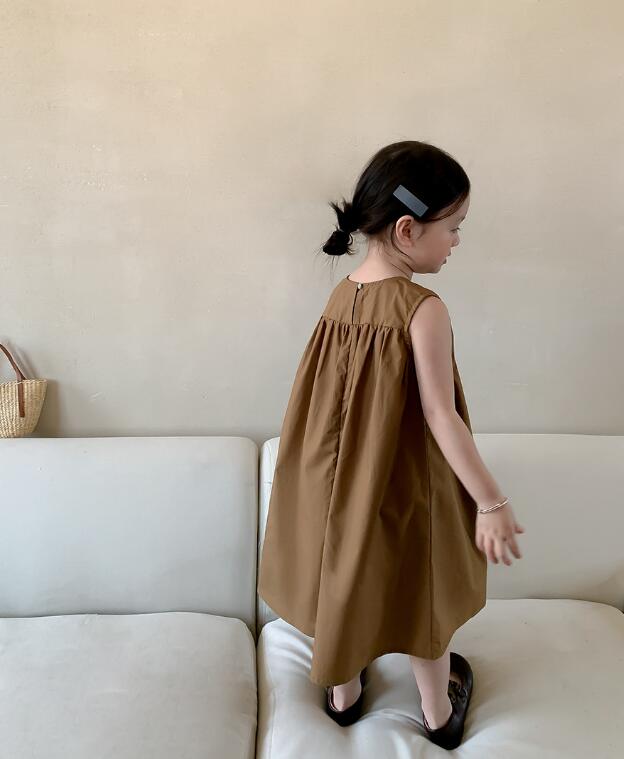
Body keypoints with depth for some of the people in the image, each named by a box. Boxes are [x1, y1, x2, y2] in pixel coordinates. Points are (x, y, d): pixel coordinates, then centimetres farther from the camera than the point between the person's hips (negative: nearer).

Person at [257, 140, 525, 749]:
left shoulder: (340, 294, -4)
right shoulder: (423, 308, -23)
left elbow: (328, 399, 4)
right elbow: (440, 417, -23)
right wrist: (491, 502, -15)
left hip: (340, 481, 5)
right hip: (405, 487, -5)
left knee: (349, 582, 24)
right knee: (421, 597, 18)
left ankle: (343, 693, 46)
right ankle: (439, 713, 43)